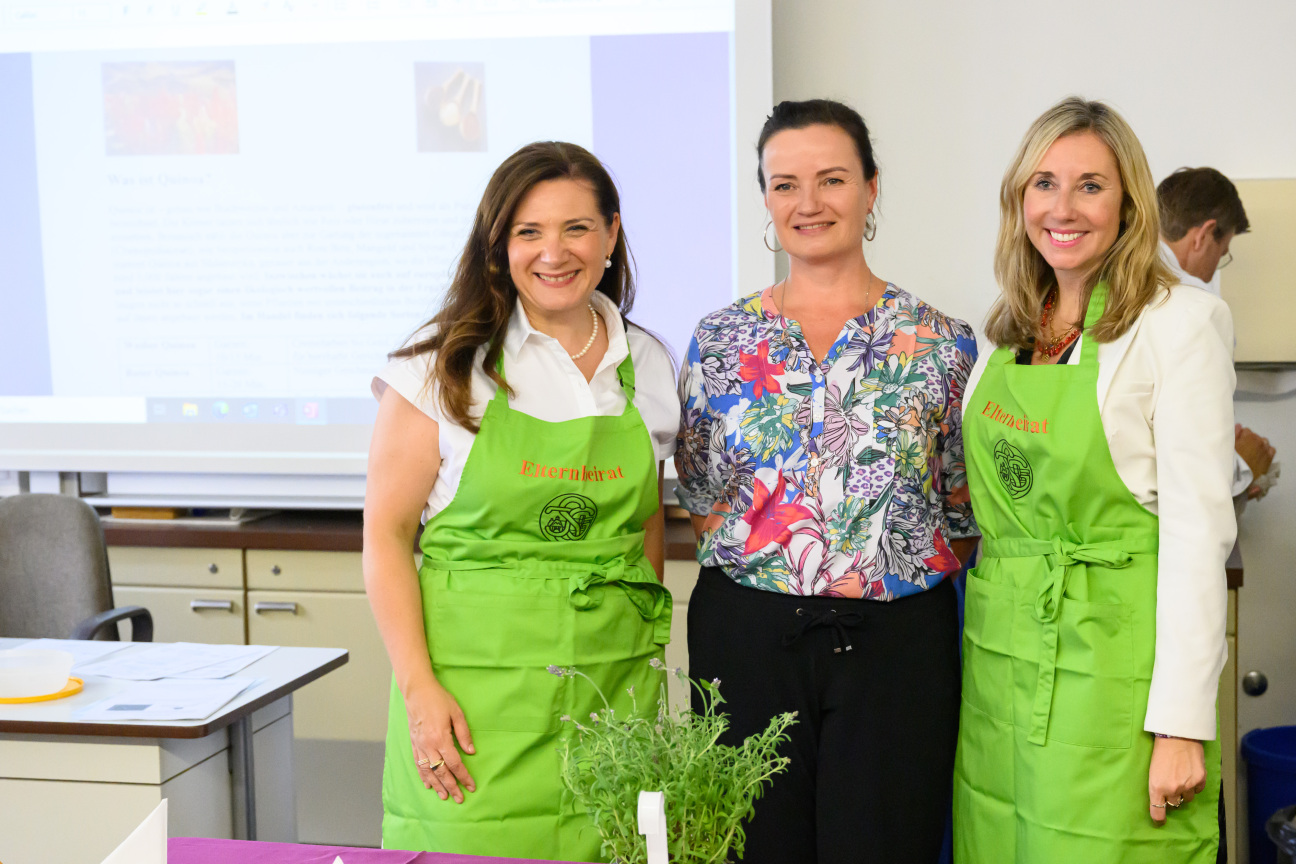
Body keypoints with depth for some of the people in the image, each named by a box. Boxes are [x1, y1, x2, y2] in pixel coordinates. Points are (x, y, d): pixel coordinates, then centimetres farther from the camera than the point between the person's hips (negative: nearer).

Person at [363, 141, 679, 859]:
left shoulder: (647, 366, 9)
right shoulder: (445, 368, -3)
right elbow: (386, 533, -4)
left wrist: (649, 660, 11)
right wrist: (418, 689, -11)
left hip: (613, 691, 3)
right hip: (477, 686, -3)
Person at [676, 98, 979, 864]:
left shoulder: (940, 343, 1)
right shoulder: (723, 340, 5)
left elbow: (968, 513, 5)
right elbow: (700, 493, 9)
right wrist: (764, 556, -3)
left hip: (897, 638, -1)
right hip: (746, 634, 1)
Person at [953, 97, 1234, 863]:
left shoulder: (1180, 324, -9)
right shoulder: (1008, 331, 10)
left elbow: (1200, 528, -13)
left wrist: (1182, 722, -16)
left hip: (1113, 662, -6)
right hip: (1002, 651, 6)